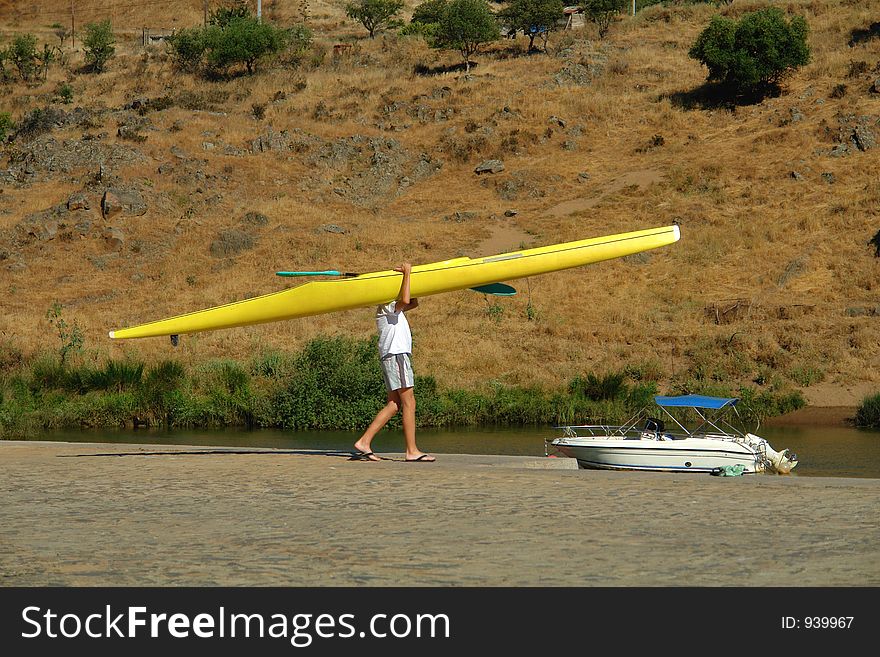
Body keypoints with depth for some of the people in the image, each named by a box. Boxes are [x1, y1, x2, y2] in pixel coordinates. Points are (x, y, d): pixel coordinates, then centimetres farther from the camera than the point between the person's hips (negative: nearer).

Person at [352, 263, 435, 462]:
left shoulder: (394, 308, 24)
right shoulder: (386, 306, -4)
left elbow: (413, 302, 31)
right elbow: (405, 300, -24)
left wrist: (407, 274, 23)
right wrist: (407, 274, -16)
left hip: (398, 355, 10)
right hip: (396, 355, -10)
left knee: (394, 404, 7)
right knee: (408, 402, -11)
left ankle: (364, 443, 2)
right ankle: (412, 451, -14)